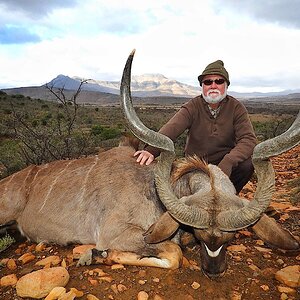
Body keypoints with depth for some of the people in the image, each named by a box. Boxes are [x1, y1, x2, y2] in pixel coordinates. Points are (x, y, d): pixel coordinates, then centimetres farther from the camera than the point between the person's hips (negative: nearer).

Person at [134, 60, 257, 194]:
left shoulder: (236, 107, -7)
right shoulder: (193, 106, -10)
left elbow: (248, 139, -18)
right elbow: (172, 127, -27)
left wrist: (228, 162, -36)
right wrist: (151, 149, -47)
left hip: (224, 164, 1)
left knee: (247, 164, -26)